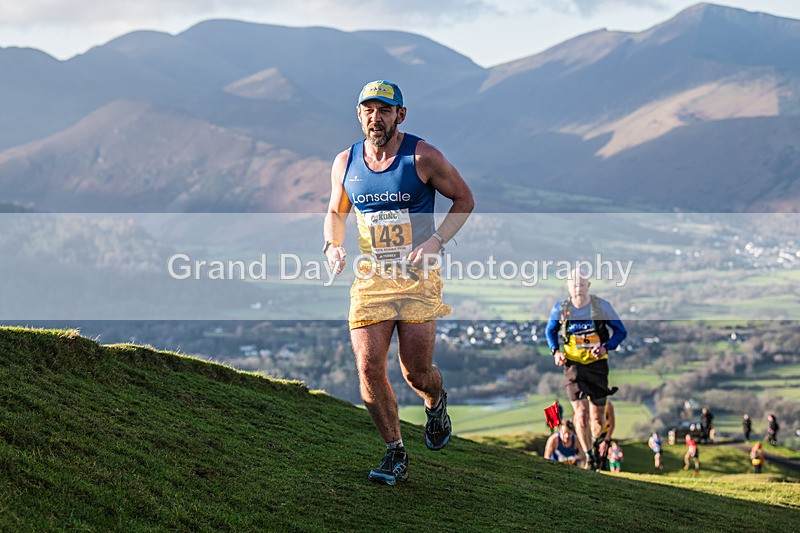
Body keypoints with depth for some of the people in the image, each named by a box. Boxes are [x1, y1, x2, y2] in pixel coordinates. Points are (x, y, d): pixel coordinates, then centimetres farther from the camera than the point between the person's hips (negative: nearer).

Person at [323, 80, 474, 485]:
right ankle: (395, 454, 7)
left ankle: (436, 404, 34)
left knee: (416, 373, -5)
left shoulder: (423, 157, -7)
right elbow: (336, 212, 20)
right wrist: (333, 245, -1)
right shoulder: (345, 163, 4)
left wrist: (436, 241, -11)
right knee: (368, 367, -10)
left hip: (418, 277, -3)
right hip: (369, 276, 3)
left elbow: (464, 199, 3)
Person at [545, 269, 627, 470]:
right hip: (573, 363, 0)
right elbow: (550, 331, 14)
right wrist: (555, 351, -3)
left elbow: (620, 331, 1)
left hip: (597, 363, 0)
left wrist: (606, 347, -16)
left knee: (598, 414, 8)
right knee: (580, 412, -14)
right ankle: (589, 457, -5)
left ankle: (598, 448, 36)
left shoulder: (602, 306, -9)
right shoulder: (560, 308, -5)